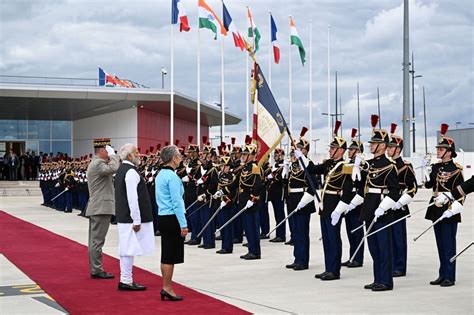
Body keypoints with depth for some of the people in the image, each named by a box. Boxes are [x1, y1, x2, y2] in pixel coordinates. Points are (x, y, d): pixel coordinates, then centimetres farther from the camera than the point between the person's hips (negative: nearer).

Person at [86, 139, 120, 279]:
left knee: (94, 240, 12)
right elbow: (114, 168, -31)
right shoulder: (98, 164, -14)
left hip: (96, 208, 11)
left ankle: (94, 269, 17)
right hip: (101, 208, -11)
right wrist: (112, 154, -18)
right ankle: (97, 270, -5)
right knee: (97, 240, -7)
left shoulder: (95, 163, 20)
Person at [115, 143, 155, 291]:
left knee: (127, 250, 13)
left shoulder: (122, 170, 16)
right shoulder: (131, 171, -16)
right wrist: (137, 220, -20)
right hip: (131, 218, -10)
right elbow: (132, 198, -21)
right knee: (129, 249, -6)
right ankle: (126, 281, -2)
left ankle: (125, 280, 19)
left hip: (123, 217, 10)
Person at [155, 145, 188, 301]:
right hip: (172, 218, -9)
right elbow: (177, 202, -19)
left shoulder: (160, 175, 13)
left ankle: (166, 288, 18)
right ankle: (167, 289, 2)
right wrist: (183, 224, -18)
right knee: (171, 256, -3)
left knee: (166, 256, 13)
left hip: (163, 218, 9)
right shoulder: (172, 176, -16)